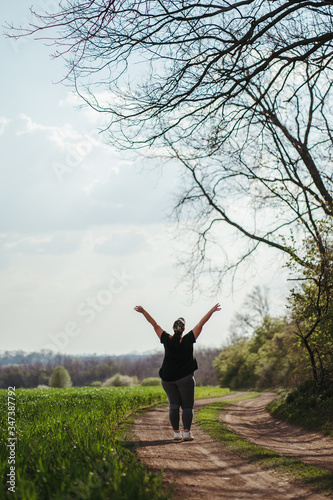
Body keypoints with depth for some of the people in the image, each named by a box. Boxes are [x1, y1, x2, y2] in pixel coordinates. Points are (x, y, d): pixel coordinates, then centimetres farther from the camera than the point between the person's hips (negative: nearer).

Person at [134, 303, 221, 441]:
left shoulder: (167, 340, -6)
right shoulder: (188, 340, -11)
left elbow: (155, 325, -2)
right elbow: (201, 324, -6)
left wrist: (143, 312, 3)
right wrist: (212, 311, -2)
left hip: (168, 379, 2)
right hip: (185, 378, -2)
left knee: (174, 405, 6)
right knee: (187, 406, 3)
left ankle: (176, 433, 1)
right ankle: (186, 432, -7)